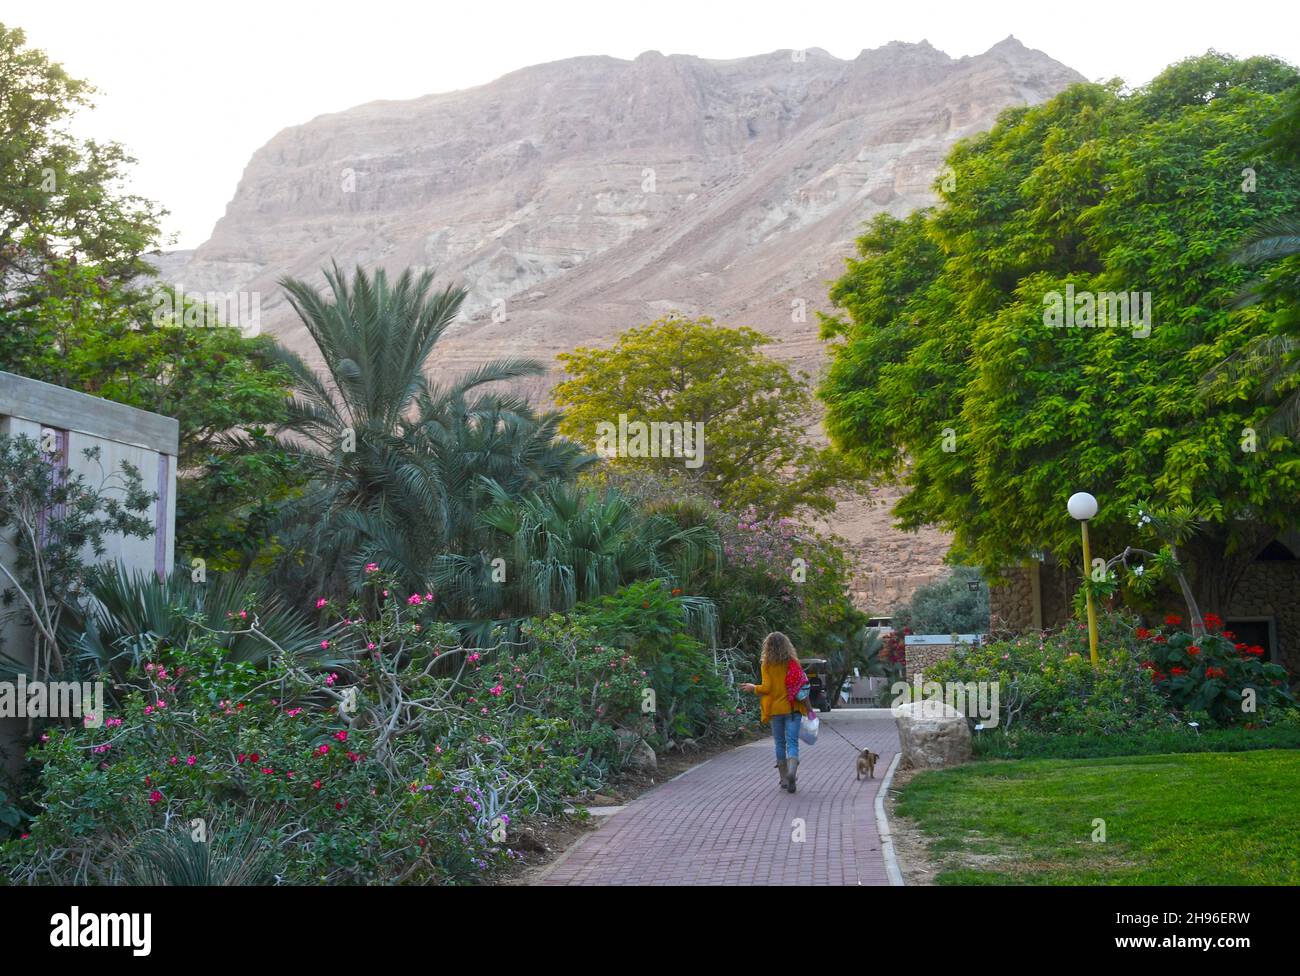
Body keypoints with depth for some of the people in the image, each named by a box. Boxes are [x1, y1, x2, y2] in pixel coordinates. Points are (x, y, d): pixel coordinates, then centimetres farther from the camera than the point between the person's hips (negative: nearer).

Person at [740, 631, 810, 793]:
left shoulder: (766, 664, -5)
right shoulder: (793, 662, -1)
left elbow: (767, 688, -9)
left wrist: (753, 688, 9)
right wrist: (806, 707, 8)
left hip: (775, 708, 0)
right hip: (793, 708, 0)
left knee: (780, 743, 13)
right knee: (792, 742, -2)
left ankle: (784, 779, 16)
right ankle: (792, 772, -27)